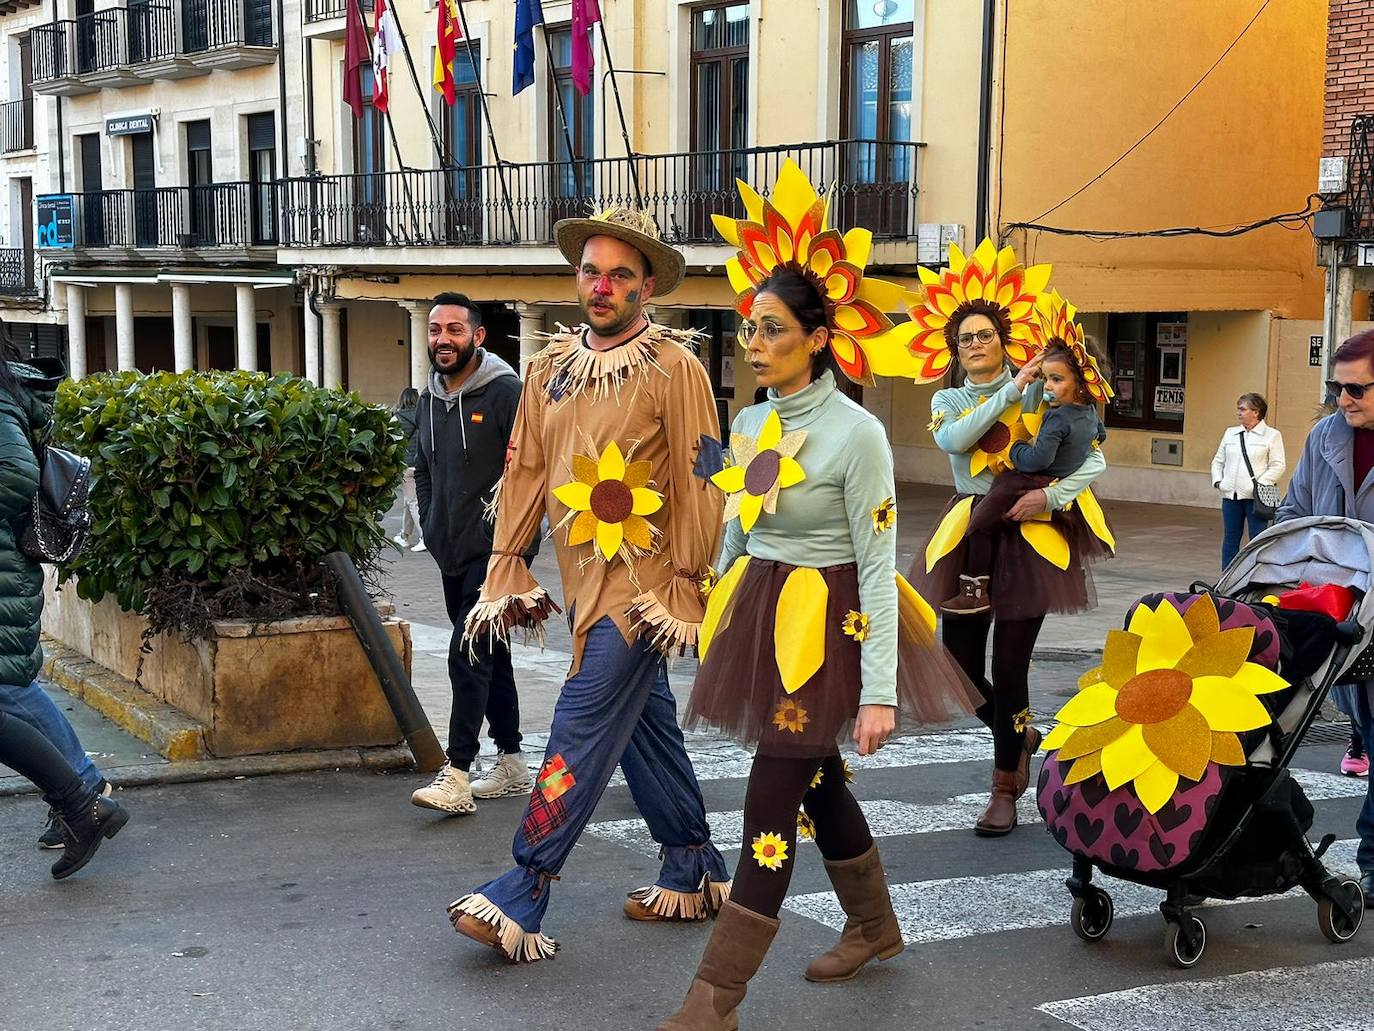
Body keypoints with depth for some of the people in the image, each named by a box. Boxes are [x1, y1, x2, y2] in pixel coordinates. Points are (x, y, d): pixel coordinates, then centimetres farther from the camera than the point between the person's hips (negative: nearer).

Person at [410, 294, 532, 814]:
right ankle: (512, 763, 24)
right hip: (451, 554, 8)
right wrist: (432, 528, 14)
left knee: (468, 655, -14)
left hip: (495, 550, -8)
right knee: (489, 655, 14)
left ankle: (457, 775, -15)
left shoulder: (506, 393, -11)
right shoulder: (428, 400, 12)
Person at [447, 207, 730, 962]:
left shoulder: (674, 367, -9)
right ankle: (695, 876, 28)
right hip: (582, 579, 7)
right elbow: (524, 470, 11)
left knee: (582, 726, -11)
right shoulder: (551, 365, 9)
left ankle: (521, 897, -9)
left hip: (642, 582, -7)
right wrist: (506, 570, 6)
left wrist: (686, 583, -13)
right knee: (646, 727, 15)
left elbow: (699, 482, -10)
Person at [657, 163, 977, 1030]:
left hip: (825, 623, -7)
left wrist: (881, 691, -18)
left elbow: (878, 565, -16)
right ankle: (875, 927, 39)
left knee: (772, 802, -7)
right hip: (760, 615, 7)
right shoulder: (749, 423, 6)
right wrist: (721, 622, 17)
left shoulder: (857, 433, -15)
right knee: (817, 783, 18)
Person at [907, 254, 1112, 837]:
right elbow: (953, 440, -16)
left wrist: (1051, 495, -20)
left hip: (1027, 535, -3)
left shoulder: (1039, 393, 1)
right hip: (968, 533, 3)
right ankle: (1021, 736, 34)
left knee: (1009, 669, -4)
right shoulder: (947, 401, 9)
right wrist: (1011, 390, -19)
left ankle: (1005, 789, 12)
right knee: (961, 665, 3)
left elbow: (1094, 460, -4)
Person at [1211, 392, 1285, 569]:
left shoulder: (1272, 435, 1)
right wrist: (1218, 480, 4)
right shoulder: (1230, 433, 15)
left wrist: (1261, 484, -15)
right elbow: (1218, 461, 20)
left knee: (1258, 540, -4)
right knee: (1230, 538, 10)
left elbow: (1278, 466, -5)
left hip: (1255, 496, -5)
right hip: (1231, 494, 5)